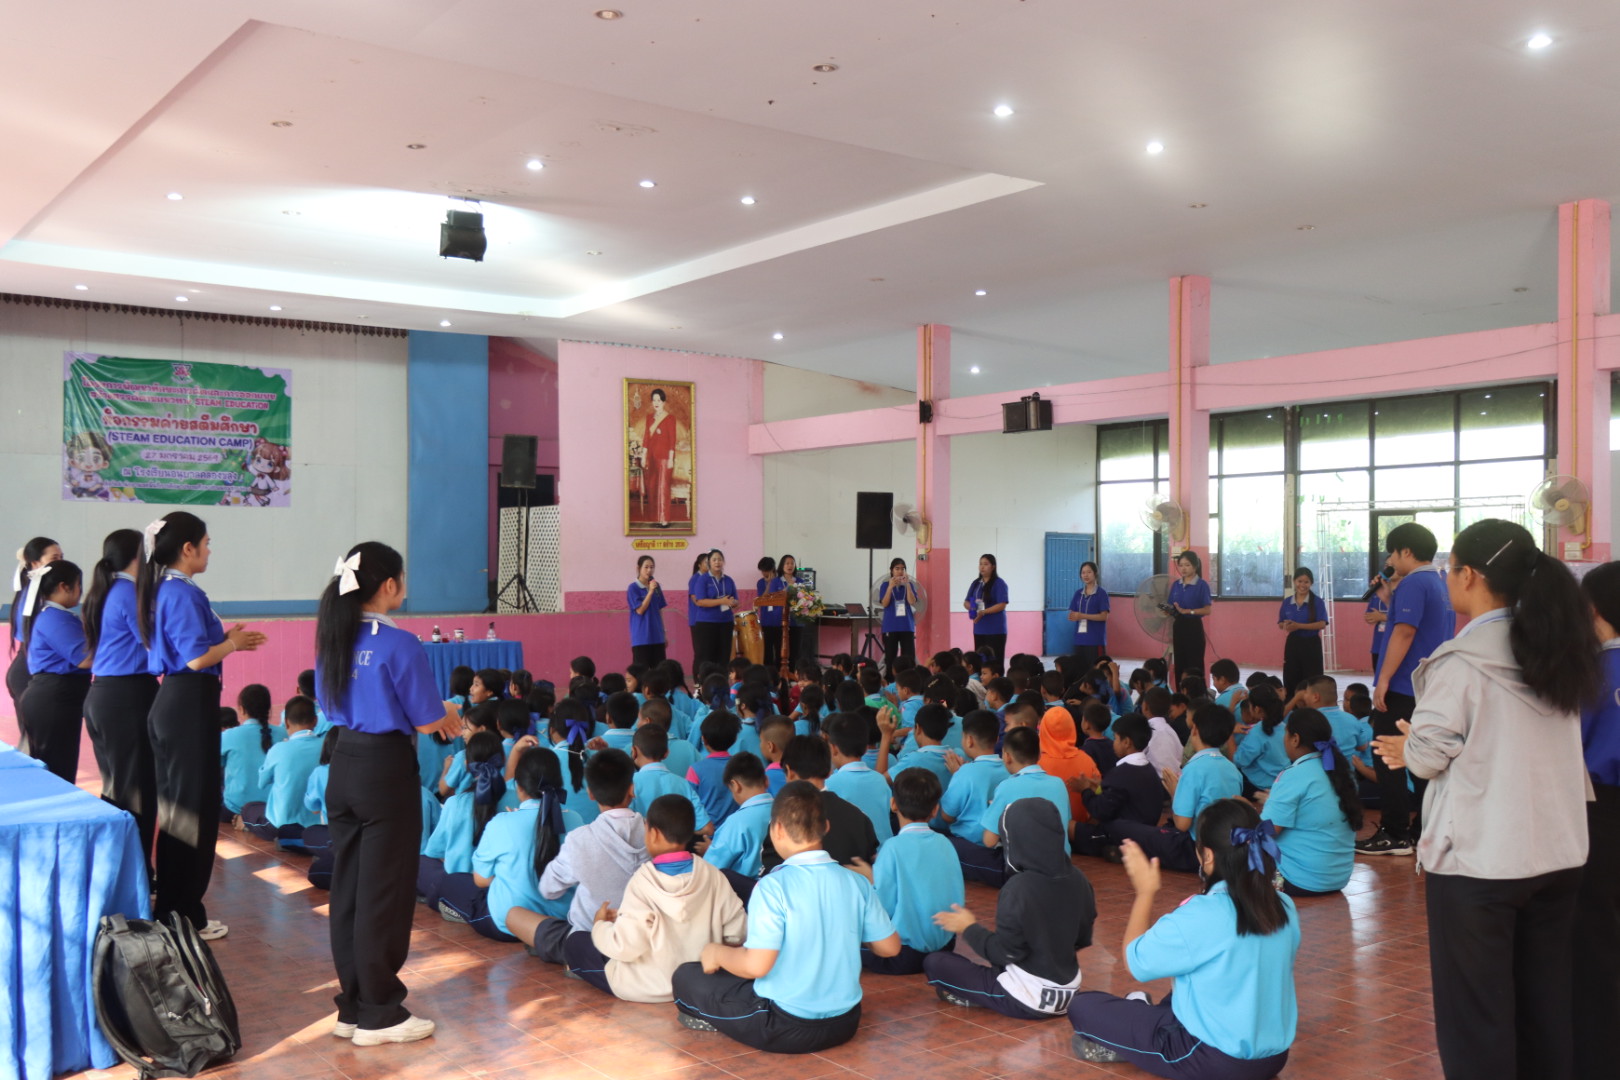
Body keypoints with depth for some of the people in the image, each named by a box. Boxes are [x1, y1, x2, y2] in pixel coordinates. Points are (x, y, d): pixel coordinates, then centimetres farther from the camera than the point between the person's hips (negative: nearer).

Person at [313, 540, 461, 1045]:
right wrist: (448, 713, 11)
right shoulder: (400, 645, -17)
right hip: (386, 771, -7)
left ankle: (352, 1004, 24)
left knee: (347, 885, 14)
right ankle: (378, 1015, 13)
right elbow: (428, 722, -13)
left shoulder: (332, 638, 5)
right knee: (384, 891, 3)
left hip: (343, 766, 7)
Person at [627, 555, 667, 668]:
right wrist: (650, 591, -18)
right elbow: (640, 610, -14)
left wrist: (664, 632, 13)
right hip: (641, 637, -5)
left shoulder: (656, 586, 8)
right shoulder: (633, 588, -7)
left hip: (657, 636, 5)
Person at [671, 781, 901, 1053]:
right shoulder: (857, 882, -5)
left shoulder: (774, 886, -20)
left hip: (785, 1027, -6)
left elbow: (756, 965, -25)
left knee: (686, 976, 10)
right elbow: (890, 947, 4)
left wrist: (717, 952, -6)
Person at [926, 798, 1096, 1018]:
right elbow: (1083, 940, 7)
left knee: (933, 962, -1)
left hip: (1028, 1000, -7)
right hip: (1068, 994, 7)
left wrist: (969, 928, -4)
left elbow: (1004, 953, -19)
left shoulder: (1019, 888, -24)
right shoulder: (1078, 879, -4)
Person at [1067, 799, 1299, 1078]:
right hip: (1274, 1056, 7)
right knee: (1176, 999, 36)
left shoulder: (1199, 917, -24)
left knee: (1082, 1006, -2)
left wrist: (1145, 892, 1)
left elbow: (1135, 962, -9)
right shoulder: (1286, 908, -4)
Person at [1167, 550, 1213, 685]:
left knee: (1194, 665, -2)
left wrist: (1186, 611, -21)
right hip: (1178, 627, 5)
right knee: (1179, 664, 9)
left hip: (1194, 627, -5)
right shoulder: (1175, 584, 7)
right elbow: (1171, 609, 10)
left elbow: (1208, 610, -13)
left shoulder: (1202, 585, -8)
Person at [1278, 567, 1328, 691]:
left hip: (1311, 644, -4)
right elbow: (1280, 624, 11)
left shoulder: (1317, 601, -6)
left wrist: (1299, 626, -23)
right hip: (1292, 643, 4)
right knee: (1290, 680, 6)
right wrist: (1285, 626, -13)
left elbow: (1322, 624, -14)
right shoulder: (1287, 602, 6)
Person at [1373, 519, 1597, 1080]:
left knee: (1476, 1009, 7)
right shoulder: (1558, 650, 5)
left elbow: (1428, 755, -12)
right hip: (1558, 851, 6)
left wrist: (1407, 748, 9)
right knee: (1545, 1002, 17)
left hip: (1479, 857, -6)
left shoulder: (1460, 660, -16)